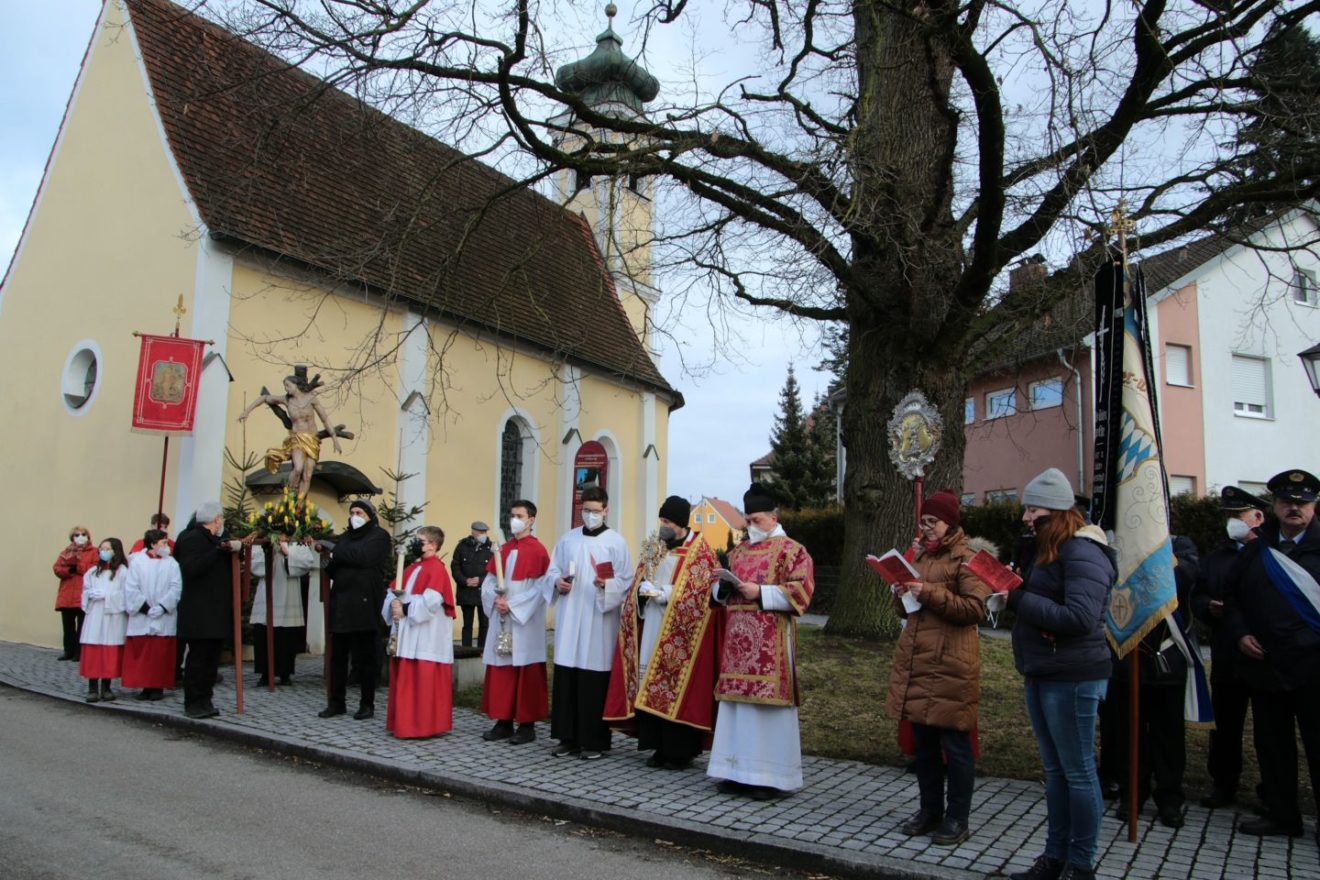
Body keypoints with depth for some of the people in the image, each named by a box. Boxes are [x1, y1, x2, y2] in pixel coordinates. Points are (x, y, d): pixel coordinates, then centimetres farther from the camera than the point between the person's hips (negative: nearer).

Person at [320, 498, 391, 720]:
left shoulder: (379, 536, 0)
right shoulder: (345, 537, 19)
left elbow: (364, 557, -16)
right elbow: (330, 566, 14)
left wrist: (338, 555, -5)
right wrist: (334, 561, -7)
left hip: (363, 604, -6)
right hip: (340, 603, 6)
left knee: (364, 658, 0)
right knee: (337, 656, 8)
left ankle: (367, 704, 8)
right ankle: (337, 702, 17)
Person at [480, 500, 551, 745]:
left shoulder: (537, 550, -6)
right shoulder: (503, 549, 13)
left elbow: (541, 588, -12)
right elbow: (489, 581, 12)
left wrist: (512, 605, -15)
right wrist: (496, 600, -7)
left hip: (524, 621, -6)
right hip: (501, 619, 6)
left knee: (526, 673, -1)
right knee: (501, 672, 8)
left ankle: (527, 725, 7)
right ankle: (504, 722, 16)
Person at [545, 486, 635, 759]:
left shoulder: (616, 542, 1)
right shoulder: (567, 539, 13)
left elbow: (626, 582, -3)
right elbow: (552, 571, 16)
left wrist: (607, 584, -21)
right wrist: (557, 582, -5)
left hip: (599, 620, -4)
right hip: (569, 619, 4)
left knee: (595, 681, -3)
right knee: (566, 678, 3)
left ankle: (594, 741, 8)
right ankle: (569, 738, 14)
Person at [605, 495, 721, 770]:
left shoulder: (698, 552, -5)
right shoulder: (655, 547, 14)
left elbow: (700, 592, -11)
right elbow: (639, 581, 17)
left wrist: (665, 594, -16)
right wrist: (644, 589, -6)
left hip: (679, 631, -6)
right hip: (653, 627, 6)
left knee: (677, 684, -5)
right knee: (651, 681, 5)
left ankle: (680, 750, 5)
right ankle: (660, 746, 14)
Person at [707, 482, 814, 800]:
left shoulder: (791, 550, -1)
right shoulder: (739, 551, 19)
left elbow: (801, 592, -12)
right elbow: (721, 593, 24)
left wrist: (760, 592, -17)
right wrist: (724, 586, 0)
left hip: (770, 642, -6)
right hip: (738, 639, 7)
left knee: (767, 704, -4)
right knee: (737, 702, 7)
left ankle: (770, 776, 4)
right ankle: (739, 771, 15)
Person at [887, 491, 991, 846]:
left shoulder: (966, 559, -5)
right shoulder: (921, 555, 18)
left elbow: (975, 609, -15)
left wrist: (930, 594, -21)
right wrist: (902, 594, 2)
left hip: (950, 666, -7)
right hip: (915, 661, 7)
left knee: (954, 744, 2)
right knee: (923, 741, 14)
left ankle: (958, 820, 13)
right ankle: (930, 810, 26)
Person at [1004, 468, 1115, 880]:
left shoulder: (1082, 552, -17)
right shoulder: (1047, 549, 14)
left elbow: (1080, 618, -25)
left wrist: (1018, 599, -21)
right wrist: (1013, 593, -1)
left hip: (1072, 679, -10)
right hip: (1041, 675, 10)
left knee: (1078, 773, 3)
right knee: (1054, 771, 16)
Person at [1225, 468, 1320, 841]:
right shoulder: (1256, 550, 9)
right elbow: (1233, 597, 16)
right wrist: (1240, 634, 2)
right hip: (1265, 664, 4)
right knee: (1272, 743, 12)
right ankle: (1281, 814, 25)